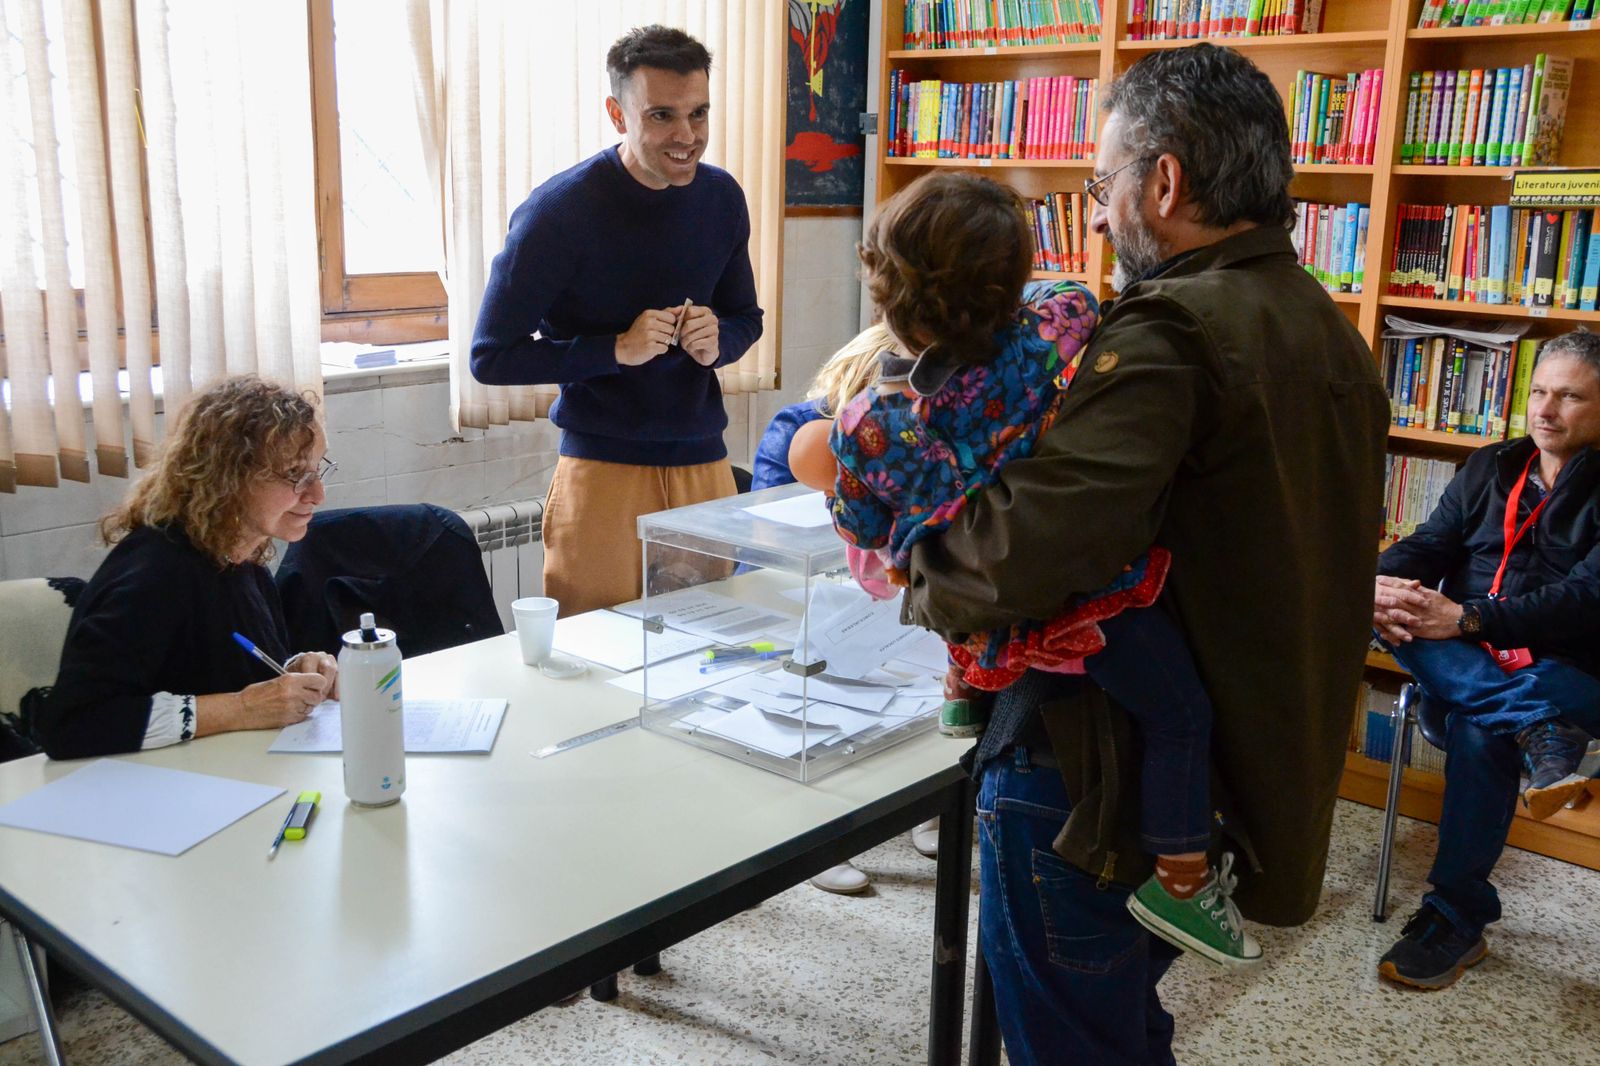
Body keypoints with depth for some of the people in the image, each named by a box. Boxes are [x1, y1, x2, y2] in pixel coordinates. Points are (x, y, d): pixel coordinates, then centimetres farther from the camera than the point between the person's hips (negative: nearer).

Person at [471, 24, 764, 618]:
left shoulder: (721, 197, 3)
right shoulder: (558, 211, -12)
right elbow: (491, 356, -10)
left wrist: (718, 341, -8)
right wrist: (617, 348, -20)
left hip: (704, 463, 5)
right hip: (603, 470, -4)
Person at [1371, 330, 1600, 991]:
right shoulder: (1491, 468, 14)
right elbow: (1430, 543, 5)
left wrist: (1465, 619, -29)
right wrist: (1383, 582, -21)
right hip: (1467, 665, 5)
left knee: (1479, 727, -36)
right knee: (1403, 610, -27)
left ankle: (1455, 920, -25)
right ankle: (1542, 736, -38)